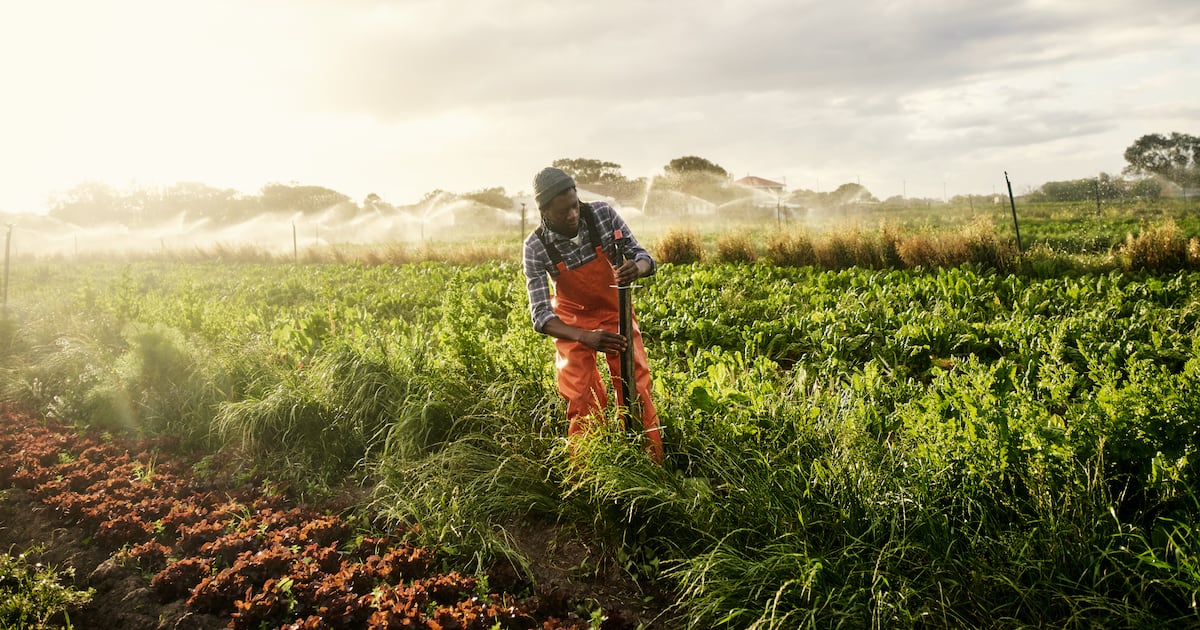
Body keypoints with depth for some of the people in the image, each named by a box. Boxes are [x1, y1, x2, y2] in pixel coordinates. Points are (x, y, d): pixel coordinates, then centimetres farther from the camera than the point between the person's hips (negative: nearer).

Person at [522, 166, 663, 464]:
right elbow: (540, 314, -27)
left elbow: (644, 258, -15)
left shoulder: (603, 214, -22)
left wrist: (637, 267, -41)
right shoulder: (535, 248, -24)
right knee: (583, 404, -2)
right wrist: (585, 337, -43)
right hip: (572, 323, -1)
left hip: (615, 313, 1)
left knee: (637, 392, -3)